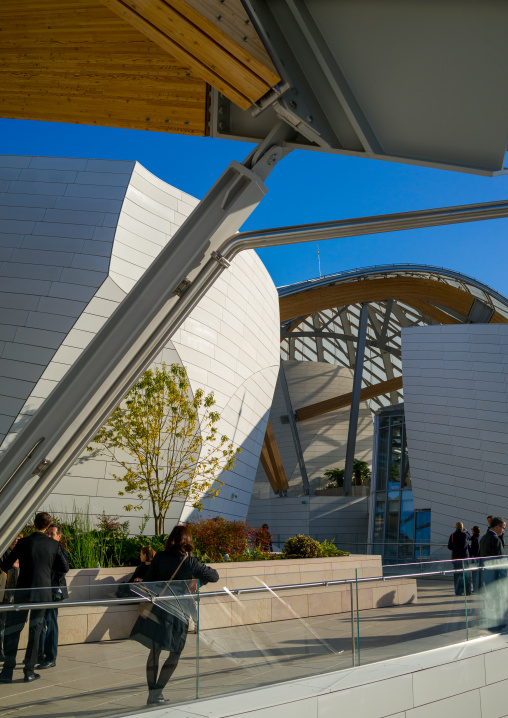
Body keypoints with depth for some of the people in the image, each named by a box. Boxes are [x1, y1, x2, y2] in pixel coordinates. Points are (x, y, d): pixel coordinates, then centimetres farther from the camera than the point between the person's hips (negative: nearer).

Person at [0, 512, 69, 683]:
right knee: (35, 632, 10)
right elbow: (64, 568, 7)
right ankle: (29, 671, 12)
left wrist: (16, 564, 20)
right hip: (44, 593, 2)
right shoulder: (54, 545, -1)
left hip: (23, 592, -2)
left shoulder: (24, 543, -7)